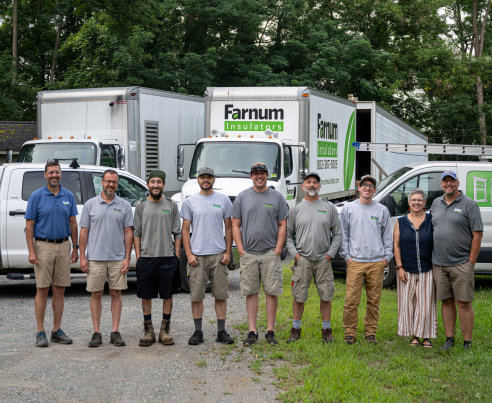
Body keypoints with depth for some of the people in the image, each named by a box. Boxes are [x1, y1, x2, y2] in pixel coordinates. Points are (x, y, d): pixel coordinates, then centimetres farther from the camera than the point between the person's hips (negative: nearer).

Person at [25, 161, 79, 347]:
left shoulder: (68, 196, 8)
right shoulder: (36, 196, -2)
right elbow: (29, 226, -3)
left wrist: (75, 247, 8)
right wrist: (31, 251, -11)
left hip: (63, 246, 3)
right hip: (43, 246, -3)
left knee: (59, 290, 7)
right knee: (42, 290, -1)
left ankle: (57, 331, 14)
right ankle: (41, 332, 5)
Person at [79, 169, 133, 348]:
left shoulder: (124, 206, 6)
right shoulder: (90, 204, 4)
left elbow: (128, 233, 4)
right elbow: (84, 231, 4)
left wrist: (127, 258, -4)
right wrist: (82, 257, -3)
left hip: (118, 258, 1)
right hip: (95, 258, 0)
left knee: (116, 294, 3)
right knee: (96, 294, 3)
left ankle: (115, 333, 9)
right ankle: (96, 333, 9)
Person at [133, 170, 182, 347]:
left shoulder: (171, 205, 7)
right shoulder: (141, 205, 7)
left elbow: (177, 233, 7)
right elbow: (136, 232, 7)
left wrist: (177, 255, -1)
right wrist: (138, 256, 0)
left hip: (168, 257, 0)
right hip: (146, 257, 0)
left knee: (168, 295, 3)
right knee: (146, 295, 4)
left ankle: (165, 330, 12)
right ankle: (148, 330, 13)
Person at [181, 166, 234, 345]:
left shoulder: (223, 200, 7)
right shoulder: (190, 202, 5)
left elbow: (229, 227, 9)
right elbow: (185, 230, 5)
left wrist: (228, 252, 0)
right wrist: (188, 254, -4)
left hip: (219, 255, 1)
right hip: (197, 255, 0)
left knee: (221, 294, 3)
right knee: (196, 295, 1)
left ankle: (221, 332, 10)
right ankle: (198, 332, 11)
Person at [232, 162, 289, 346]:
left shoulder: (277, 197, 6)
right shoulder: (242, 197, 7)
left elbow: (282, 225, 5)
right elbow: (235, 225, 7)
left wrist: (278, 249, -4)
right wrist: (240, 249, -2)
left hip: (270, 253, -1)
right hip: (248, 253, 1)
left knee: (272, 292, -1)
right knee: (251, 292, 3)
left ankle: (270, 331, 7)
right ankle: (252, 331, 9)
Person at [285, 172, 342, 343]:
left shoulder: (329, 208, 7)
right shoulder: (295, 209, 7)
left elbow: (337, 234, 8)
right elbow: (288, 234, 9)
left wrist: (330, 254, -1)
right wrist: (295, 254, -3)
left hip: (323, 260, 0)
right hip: (302, 260, 0)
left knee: (326, 296, 3)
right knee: (299, 296, 2)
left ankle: (326, 329, 13)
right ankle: (296, 329, 13)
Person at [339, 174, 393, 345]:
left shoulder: (382, 210, 11)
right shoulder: (348, 209, 8)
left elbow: (387, 235, 14)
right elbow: (343, 234, 8)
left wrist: (387, 256, 4)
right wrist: (346, 255, 0)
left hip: (377, 262, 1)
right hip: (355, 261, -1)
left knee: (374, 300, 4)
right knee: (351, 299, -6)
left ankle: (371, 332, 14)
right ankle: (350, 332, 4)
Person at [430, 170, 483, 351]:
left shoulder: (469, 204, -4)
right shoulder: (436, 203, 13)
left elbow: (477, 235, -6)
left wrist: (471, 263, -10)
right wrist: (433, 257, 12)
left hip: (461, 264, -5)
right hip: (439, 264, 5)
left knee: (464, 303, -3)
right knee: (446, 301, 9)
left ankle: (467, 344, 2)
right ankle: (449, 340, 17)